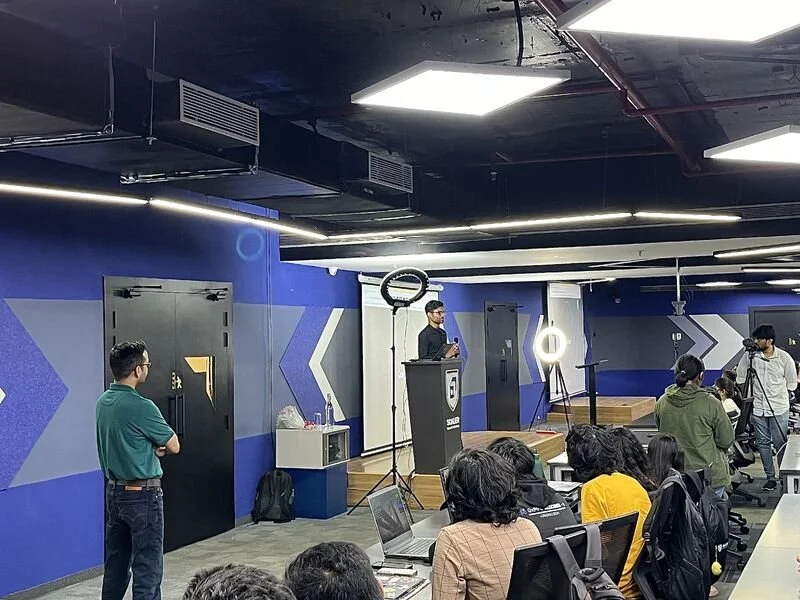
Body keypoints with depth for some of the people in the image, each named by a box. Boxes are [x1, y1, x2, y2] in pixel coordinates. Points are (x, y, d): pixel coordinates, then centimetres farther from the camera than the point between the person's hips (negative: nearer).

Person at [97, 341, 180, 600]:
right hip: (142, 495, -8)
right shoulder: (141, 406, -20)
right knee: (148, 569, -3)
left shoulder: (103, 402, 5)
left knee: (115, 565, 16)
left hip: (114, 492, 8)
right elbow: (173, 446, -9)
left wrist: (152, 447, 1)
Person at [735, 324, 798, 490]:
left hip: (779, 408, -2)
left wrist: (778, 393, 4)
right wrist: (750, 395, 5)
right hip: (757, 408, 2)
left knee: (780, 443, 0)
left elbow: (792, 384, 6)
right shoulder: (749, 356, -4)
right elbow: (740, 378, 8)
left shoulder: (784, 357, -6)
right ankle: (770, 477, 15)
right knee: (763, 443, 6)